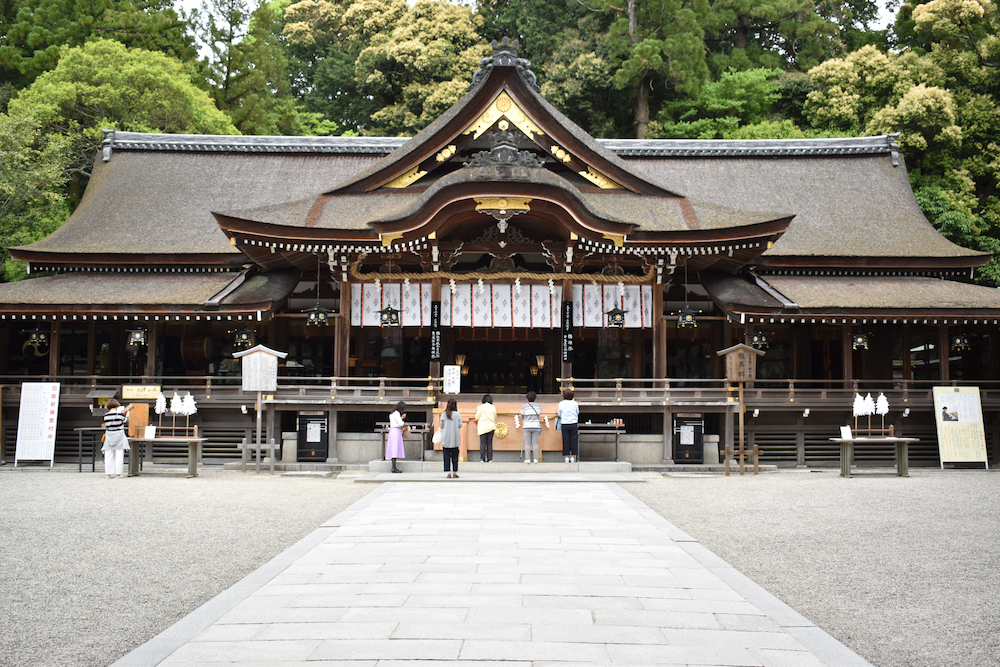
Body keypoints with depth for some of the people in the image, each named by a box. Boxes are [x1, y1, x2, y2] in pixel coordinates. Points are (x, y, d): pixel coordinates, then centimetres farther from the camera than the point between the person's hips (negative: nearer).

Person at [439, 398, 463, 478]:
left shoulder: (443, 415, 0)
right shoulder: (457, 414, -2)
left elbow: (441, 427, 5)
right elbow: (460, 427, 1)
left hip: (445, 439, 0)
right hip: (455, 439, 0)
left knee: (446, 456, 4)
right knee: (455, 456, 9)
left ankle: (448, 472, 0)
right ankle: (455, 472, 11)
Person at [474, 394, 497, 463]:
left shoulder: (481, 407, -4)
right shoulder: (493, 408, 4)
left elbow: (477, 417, 2)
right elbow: (495, 418, 14)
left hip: (482, 427, -2)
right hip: (491, 426, 2)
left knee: (482, 443, -1)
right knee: (489, 443, 4)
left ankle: (482, 458, -6)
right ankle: (489, 459, 2)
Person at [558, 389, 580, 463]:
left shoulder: (561, 403, -3)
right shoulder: (575, 403, -1)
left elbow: (559, 415, 4)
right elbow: (577, 413, 8)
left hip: (565, 424, 0)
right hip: (574, 423, 0)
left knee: (565, 441, 5)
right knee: (574, 440, 5)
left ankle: (566, 457, 6)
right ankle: (573, 457, 6)